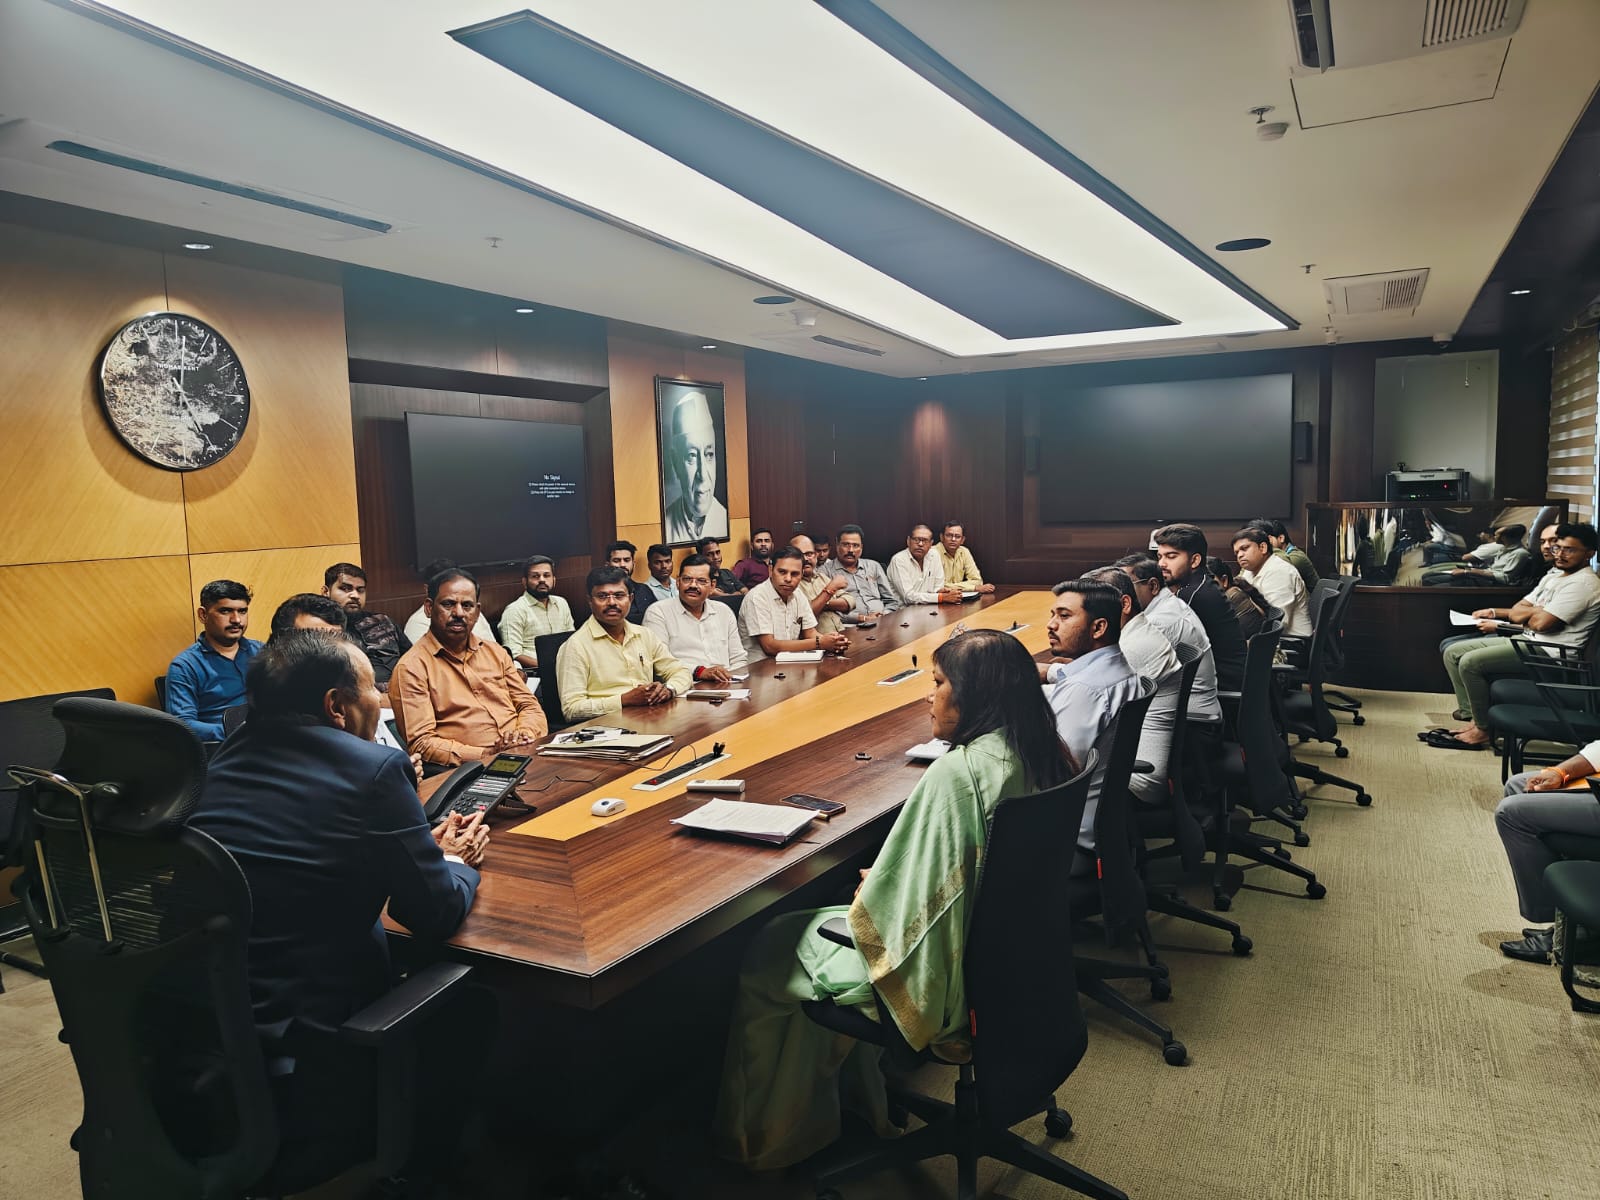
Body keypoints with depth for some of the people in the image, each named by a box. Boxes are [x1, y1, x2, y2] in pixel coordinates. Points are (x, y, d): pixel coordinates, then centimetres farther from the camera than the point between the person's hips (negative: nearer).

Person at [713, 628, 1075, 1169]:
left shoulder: (957, 772, -31)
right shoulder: (1043, 755, -4)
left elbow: (897, 909, -26)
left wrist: (871, 891, -4)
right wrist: (886, 884, 10)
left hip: (943, 969, -8)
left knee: (764, 958, 12)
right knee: (815, 924, 27)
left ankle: (760, 1138, 33)